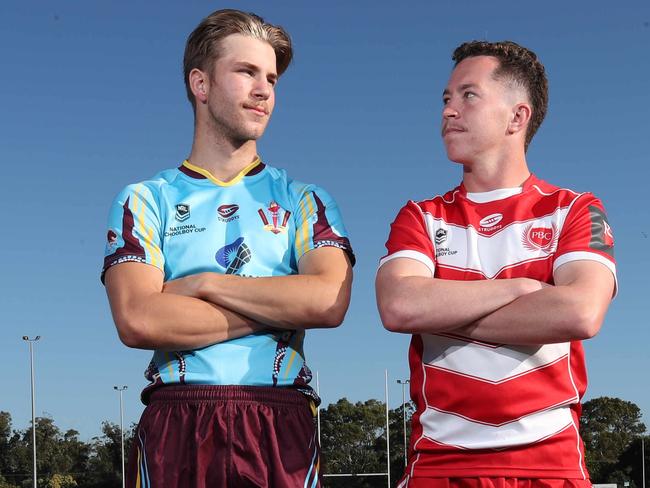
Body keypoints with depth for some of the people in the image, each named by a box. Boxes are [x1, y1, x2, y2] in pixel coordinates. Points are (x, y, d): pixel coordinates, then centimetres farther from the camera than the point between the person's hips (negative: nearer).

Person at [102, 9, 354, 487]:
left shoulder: (304, 201, 11)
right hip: (175, 427, -1)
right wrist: (281, 308, -6)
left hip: (280, 428, 1)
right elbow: (137, 321, -9)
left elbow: (330, 301, -8)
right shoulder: (144, 201, 8)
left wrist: (203, 285, -6)